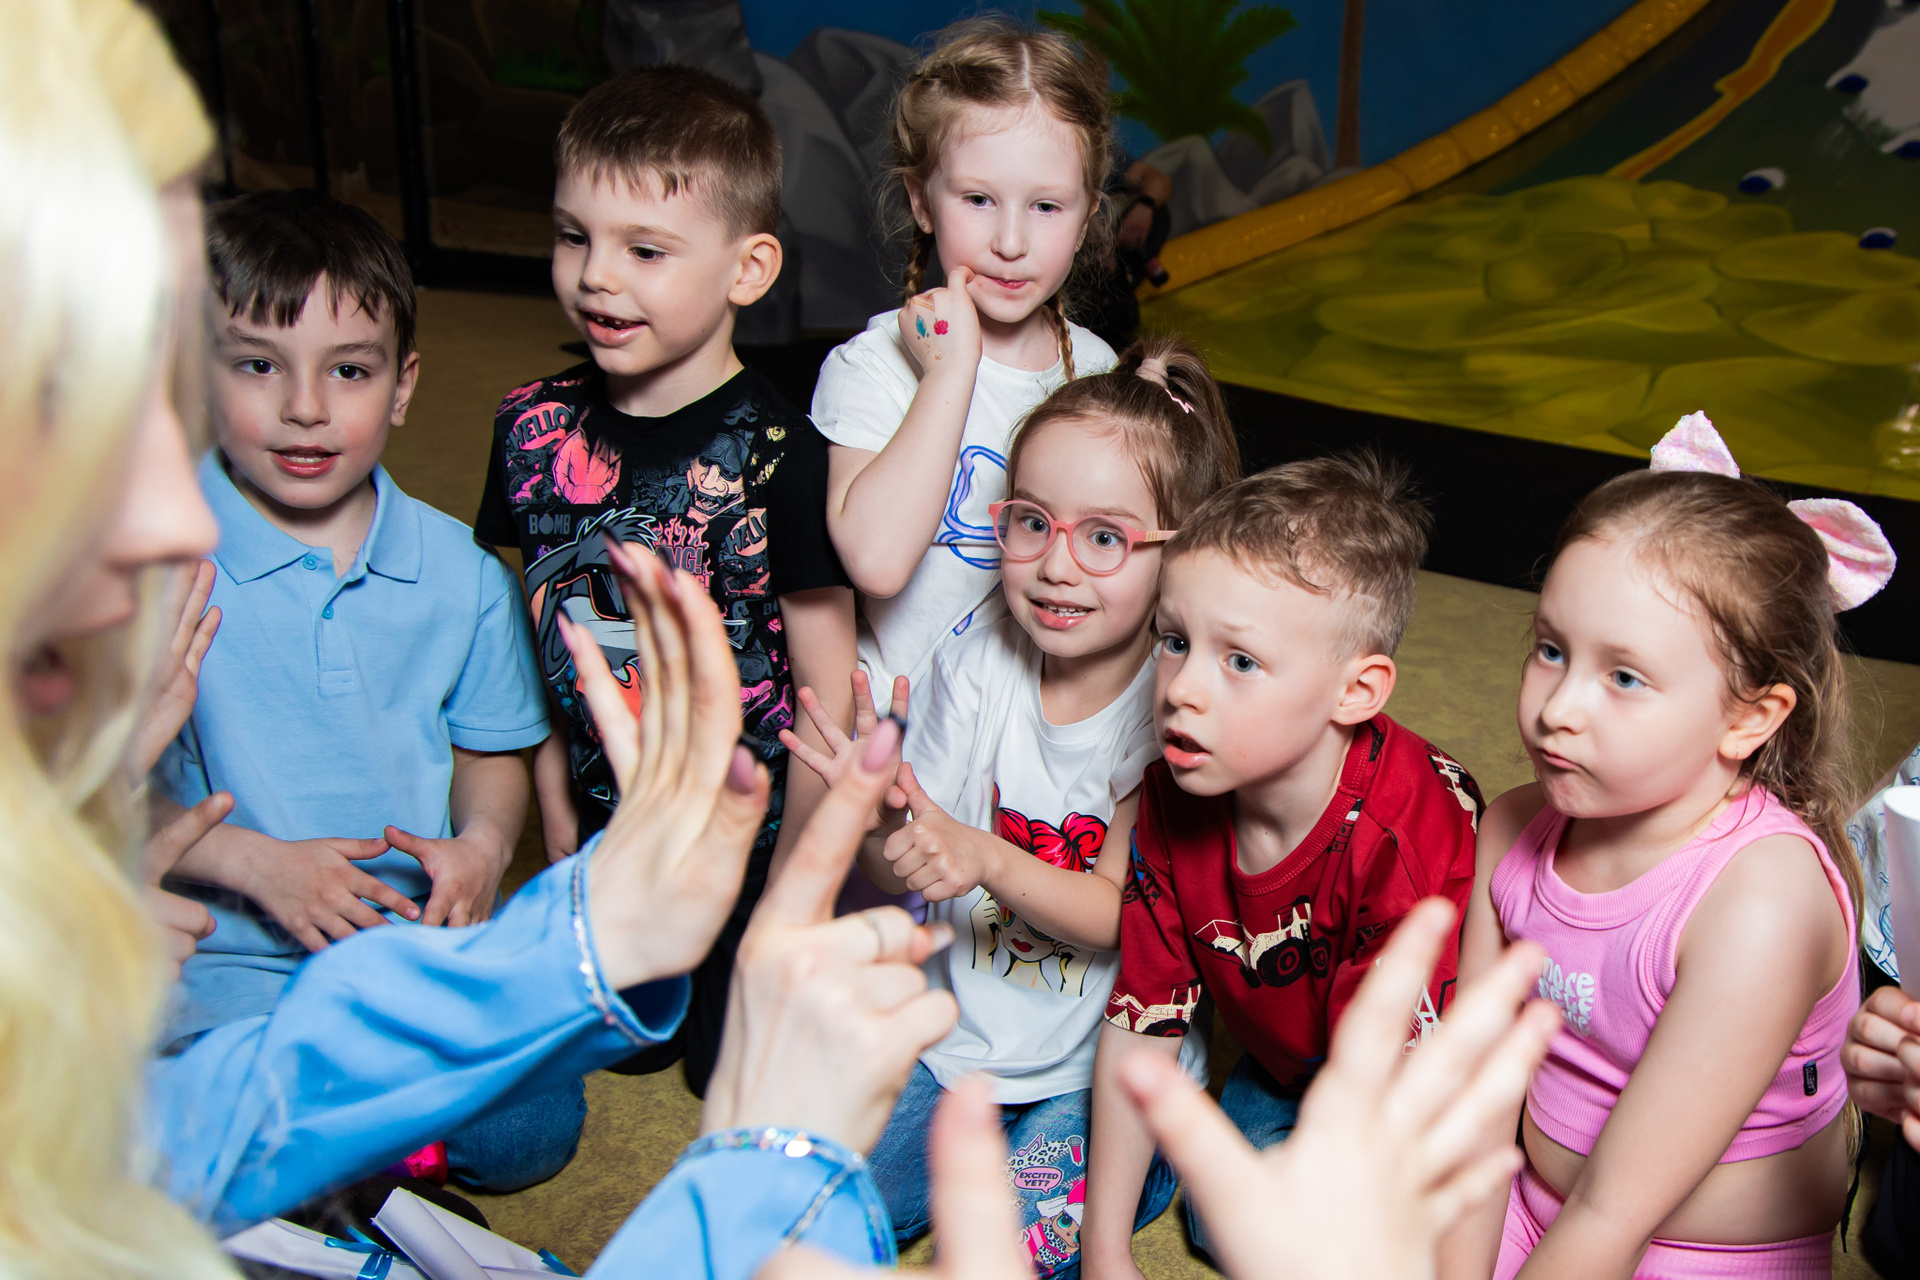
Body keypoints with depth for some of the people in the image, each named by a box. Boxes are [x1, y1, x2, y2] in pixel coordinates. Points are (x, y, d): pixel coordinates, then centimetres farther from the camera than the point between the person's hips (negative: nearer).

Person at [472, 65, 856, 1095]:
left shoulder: (777, 457, -23)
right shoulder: (535, 428, -8)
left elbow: (829, 690, -17)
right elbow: (536, 632, 3)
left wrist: (790, 893, -11)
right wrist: (557, 816, 6)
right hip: (606, 823, 4)